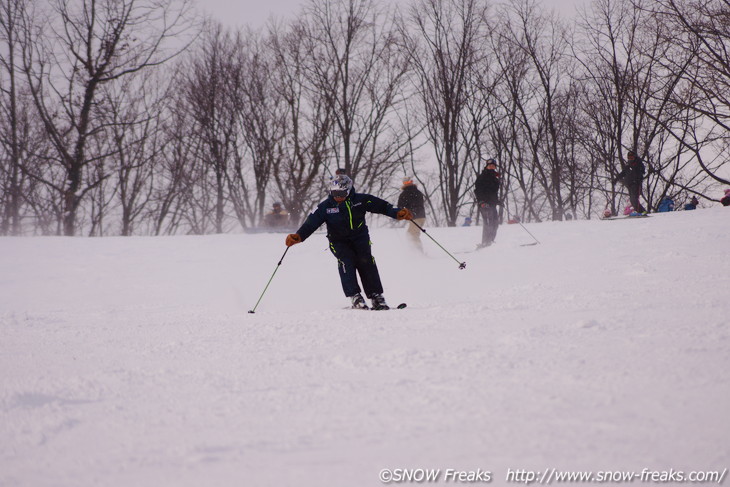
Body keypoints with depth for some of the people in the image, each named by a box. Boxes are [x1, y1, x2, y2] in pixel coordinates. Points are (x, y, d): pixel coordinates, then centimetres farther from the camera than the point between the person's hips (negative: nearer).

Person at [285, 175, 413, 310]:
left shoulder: (360, 200, -7)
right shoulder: (325, 207, -7)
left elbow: (381, 206, -6)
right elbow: (311, 223, -12)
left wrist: (397, 213, -20)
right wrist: (299, 236, -27)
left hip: (360, 237, 0)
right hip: (339, 242, 0)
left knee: (366, 261, -22)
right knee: (346, 260, -26)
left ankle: (376, 297, -18)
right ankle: (355, 297, -27)